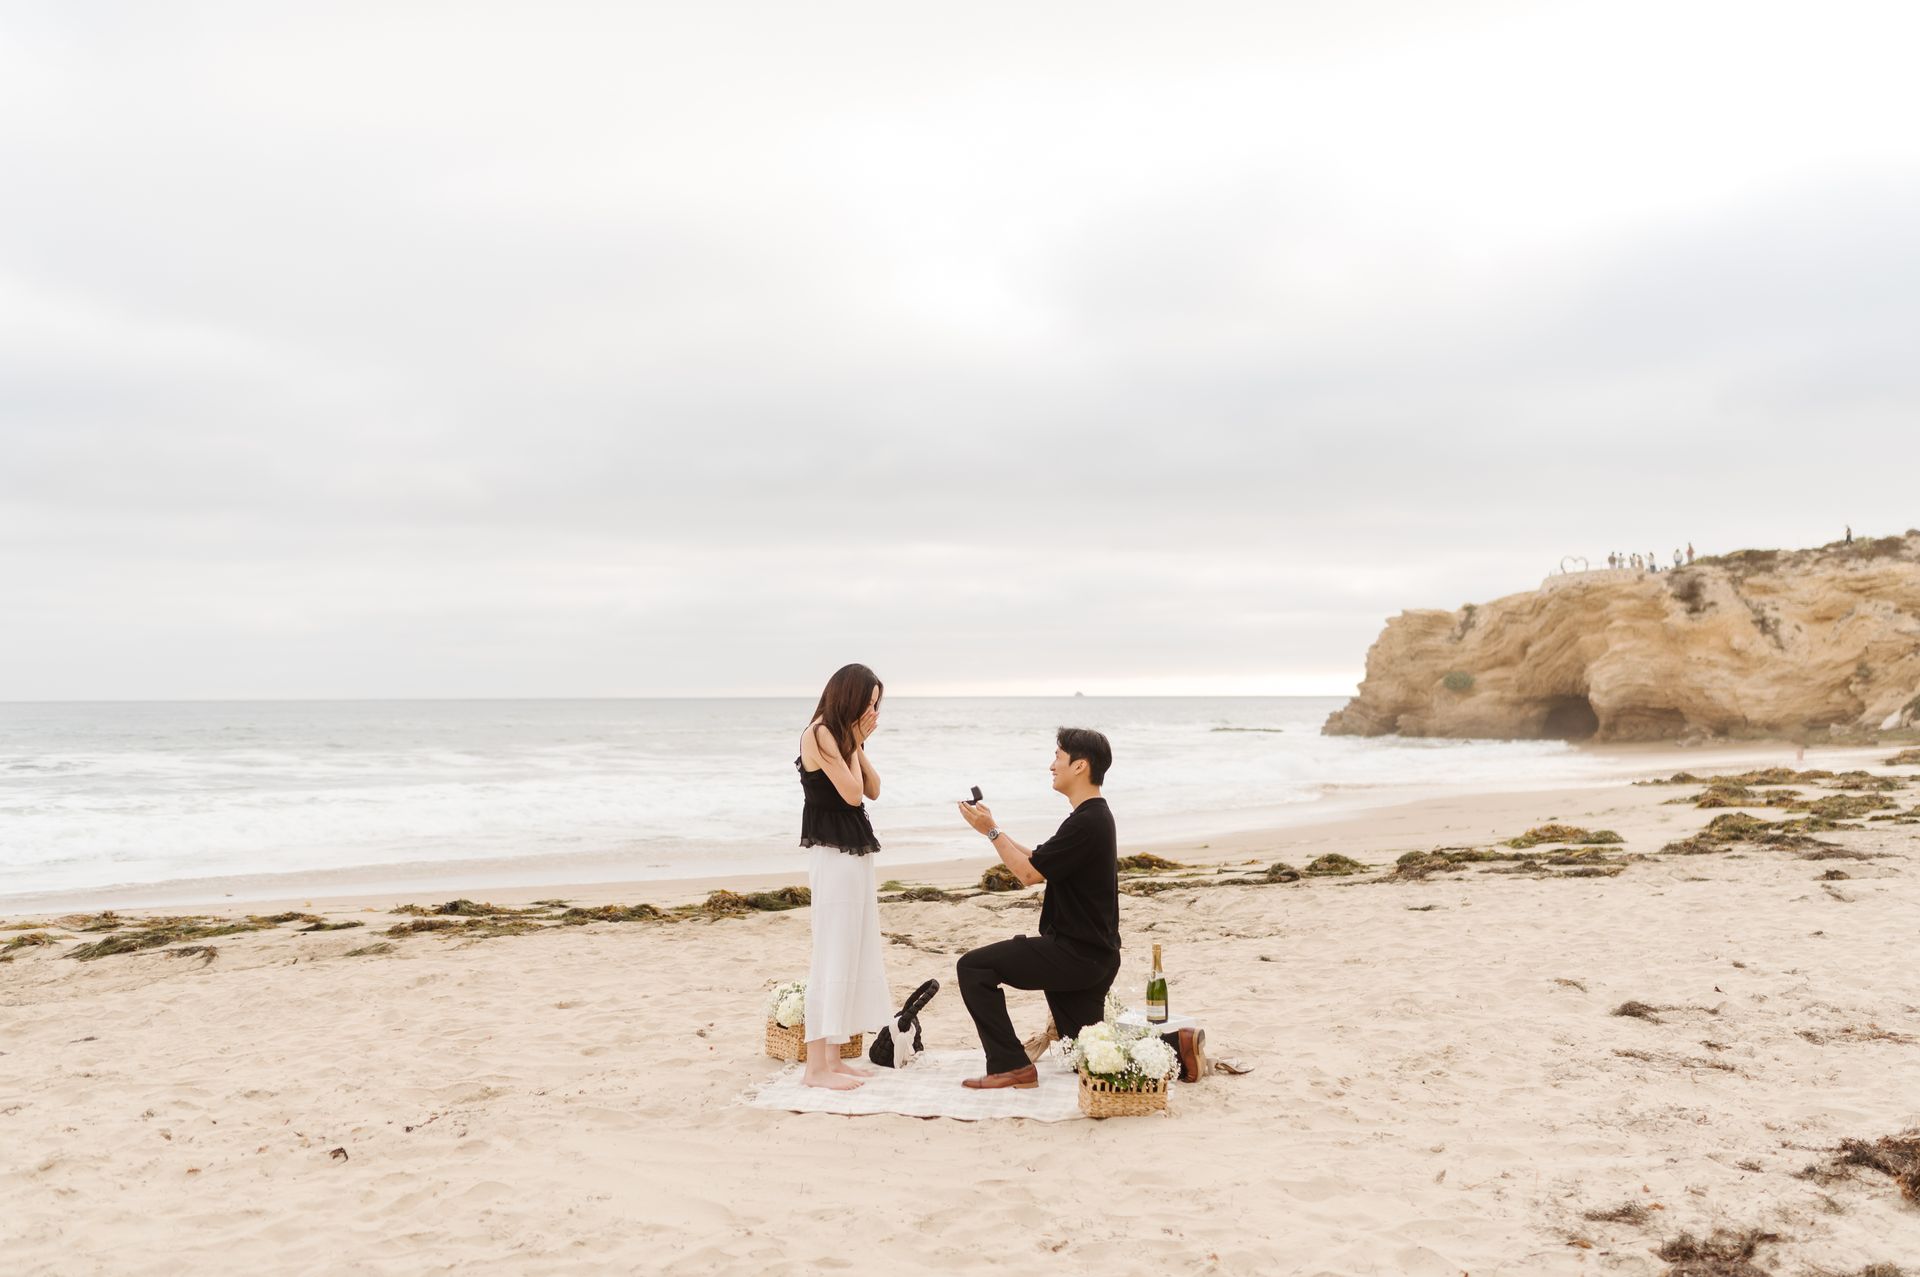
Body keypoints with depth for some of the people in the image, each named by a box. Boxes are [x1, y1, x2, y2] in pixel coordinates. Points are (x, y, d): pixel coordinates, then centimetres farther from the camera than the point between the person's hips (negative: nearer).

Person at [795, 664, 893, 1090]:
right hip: (833, 854, -10)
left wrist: (859, 745, 3)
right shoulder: (820, 734, -13)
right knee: (833, 954, -8)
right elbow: (852, 793, -18)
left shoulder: (843, 735, 14)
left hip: (856, 851, 10)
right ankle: (815, 1066, -3)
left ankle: (833, 1056, 18)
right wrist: (856, 742, -7)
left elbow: (873, 790, 12)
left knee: (856, 953, 11)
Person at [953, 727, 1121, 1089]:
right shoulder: (1095, 816, 14)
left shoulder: (1086, 823, -20)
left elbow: (1028, 873, -17)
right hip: (1093, 954, 11)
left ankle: (1011, 1065, -9)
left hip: (1078, 954, -11)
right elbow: (1037, 860, 17)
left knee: (974, 967, -11)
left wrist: (991, 831, -7)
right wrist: (993, 829, 13)